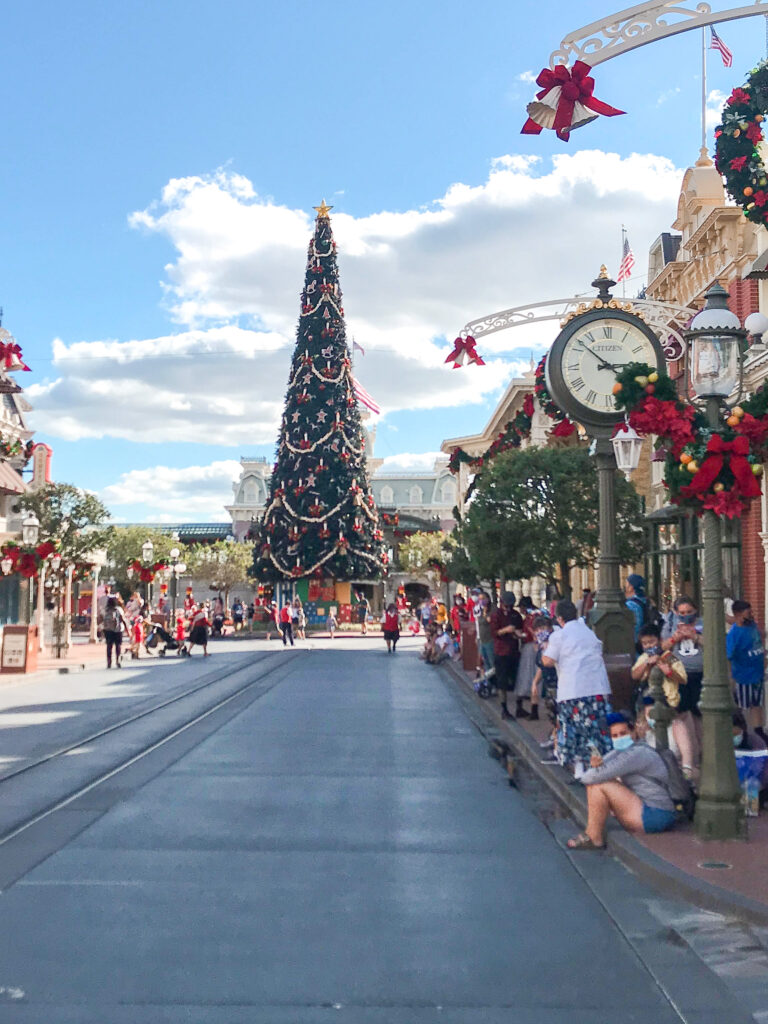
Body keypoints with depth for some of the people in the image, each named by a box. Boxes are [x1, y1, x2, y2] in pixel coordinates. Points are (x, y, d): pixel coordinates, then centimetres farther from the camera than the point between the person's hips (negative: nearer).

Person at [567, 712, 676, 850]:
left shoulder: (638, 753, -19)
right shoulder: (619, 752, 14)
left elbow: (599, 775, -25)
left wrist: (586, 777, -2)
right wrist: (596, 764, -14)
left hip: (655, 816, -10)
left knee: (599, 786, -17)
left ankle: (594, 839, -8)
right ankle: (591, 833, 4)